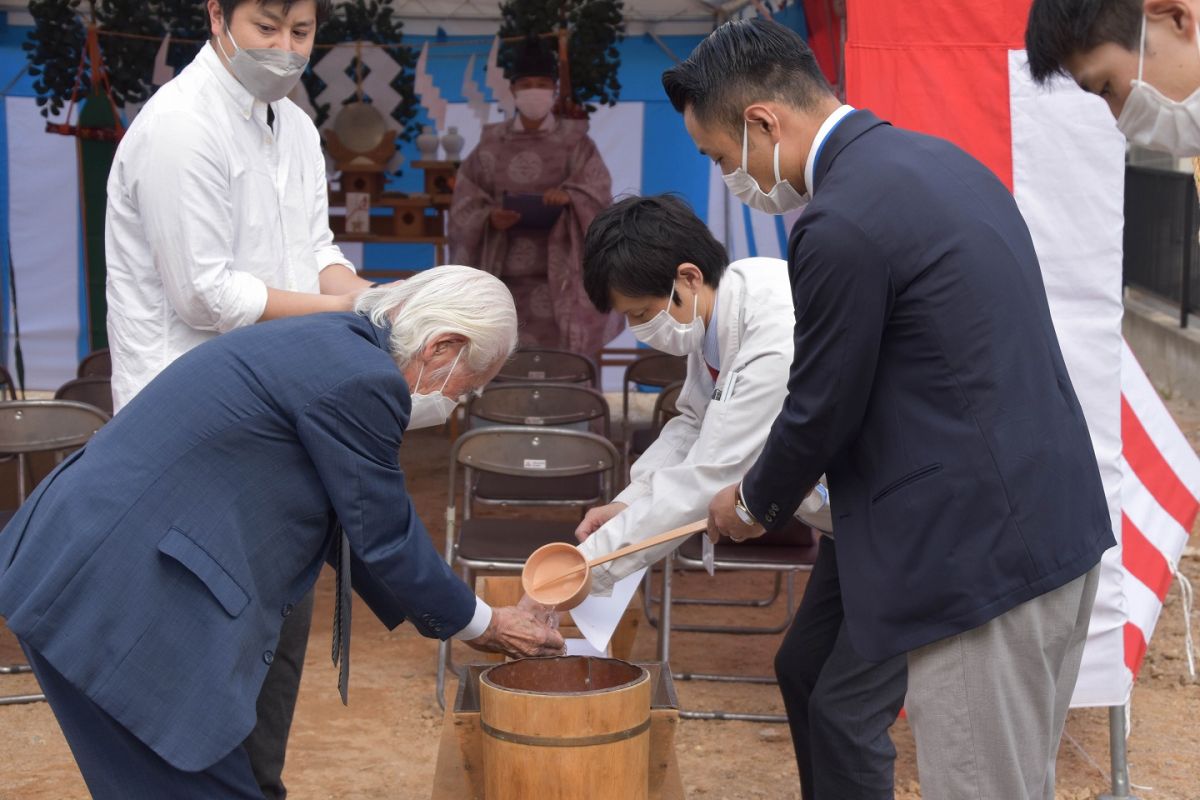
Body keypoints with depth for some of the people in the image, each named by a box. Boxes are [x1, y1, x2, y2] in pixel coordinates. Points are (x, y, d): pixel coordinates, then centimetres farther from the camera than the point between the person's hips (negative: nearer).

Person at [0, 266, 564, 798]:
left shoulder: (327, 346, 15)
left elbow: (354, 524, 24)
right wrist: (484, 626, 9)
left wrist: (450, 619, 30)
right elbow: (384, 537, -6)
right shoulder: (359, 379, -15)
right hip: (110, 597, -10)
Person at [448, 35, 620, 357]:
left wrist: (569, 196, -28)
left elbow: (598, 190, -7)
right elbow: (464, 204, 6)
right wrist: (488, 217, -15)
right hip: (506, 272, 1)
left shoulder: (575, 142, 7)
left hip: (559, 274, -1)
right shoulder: (491, 144, 10)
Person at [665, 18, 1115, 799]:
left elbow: (821, 408, -10)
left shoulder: (842, 223, -19)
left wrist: (752, 504, 11)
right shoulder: (940, 161, 11)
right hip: (1056, 522, 10)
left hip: (981, 552, -9)